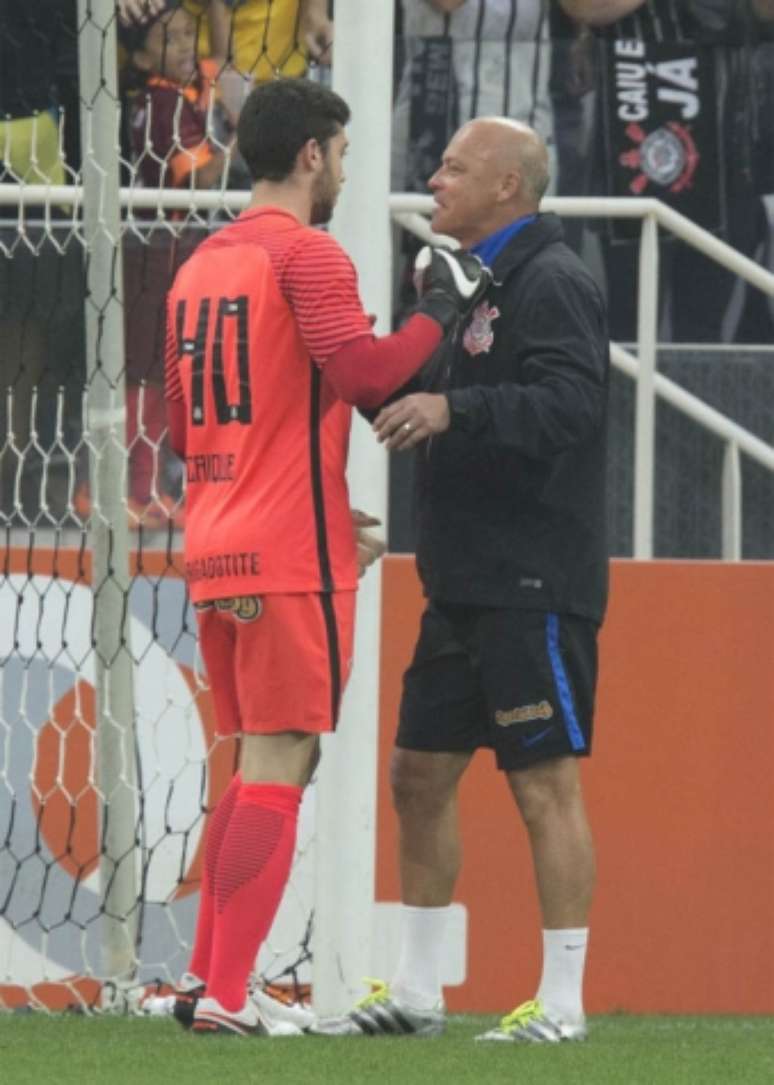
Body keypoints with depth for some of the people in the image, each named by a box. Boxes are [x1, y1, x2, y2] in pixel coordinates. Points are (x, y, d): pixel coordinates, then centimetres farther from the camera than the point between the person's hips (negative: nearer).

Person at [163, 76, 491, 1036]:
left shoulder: (200, 266, 17)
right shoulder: (305, 254, -9)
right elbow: (363, 372, -24)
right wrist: (441, 310, -10)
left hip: (214, 551, 8)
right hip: (291, 556, -8)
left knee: (260, 761, 16)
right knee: (278, 766, -7)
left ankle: (206, 977, 14)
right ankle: (226, 995, -11)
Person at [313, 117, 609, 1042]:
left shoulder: (552, 285, -12)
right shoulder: (475, 281, 18)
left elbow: (569, 405, -26)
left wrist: (454, 409, -34)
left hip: (535, 586, -10)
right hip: (465, 583, 10)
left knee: (545, 784, -7)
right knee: (420, 775, 12)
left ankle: (562, 1003, -3)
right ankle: (414, 993, 19)